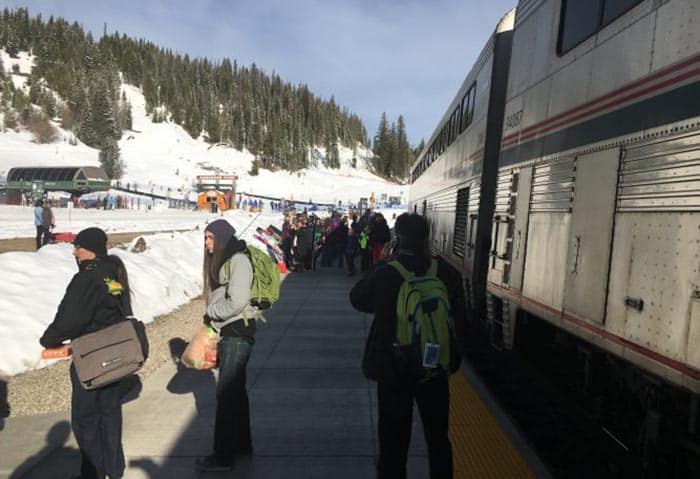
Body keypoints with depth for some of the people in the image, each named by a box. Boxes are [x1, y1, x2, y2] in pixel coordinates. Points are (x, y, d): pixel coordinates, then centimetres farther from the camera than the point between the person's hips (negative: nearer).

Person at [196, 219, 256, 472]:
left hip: (237, 332, -10)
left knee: (227, 392, -1)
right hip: (228, 331, 10)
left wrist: (211, 313, -9)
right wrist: (212, 317, 5)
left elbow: (237, 302, -22)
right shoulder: (222, 261, 14)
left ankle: (224, 455, 13)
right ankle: (242, 444, 32)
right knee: (235, 389, 18)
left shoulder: (238, 261, -15)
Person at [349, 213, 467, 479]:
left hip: (393, 370, -2)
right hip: (435, 369, 3)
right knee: (438, 437, 24)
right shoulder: (447, 272, -11)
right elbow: (460, 318, -1)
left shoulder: (385, 274, -20)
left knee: (394, 438, 16)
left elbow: (357, 299, -1)